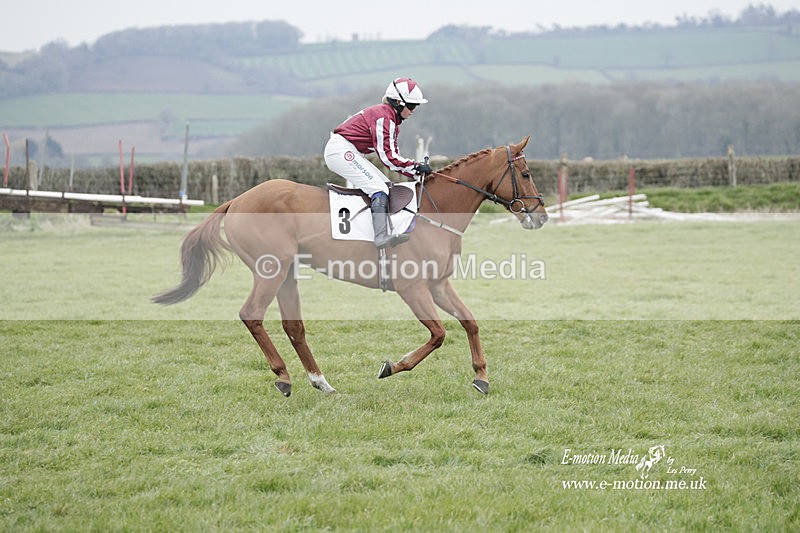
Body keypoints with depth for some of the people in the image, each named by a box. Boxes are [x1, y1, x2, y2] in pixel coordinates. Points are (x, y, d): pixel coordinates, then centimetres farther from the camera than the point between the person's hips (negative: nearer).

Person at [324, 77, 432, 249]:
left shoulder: (392, 120, 17)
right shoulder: (383, 117, -16)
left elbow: (392, 156, 15)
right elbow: (388, 157, -19)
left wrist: (416, 172, 4)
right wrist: (417, 167, -14)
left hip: (351, 154, 11)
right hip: (342, 150, -11)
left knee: (386, 186, 6)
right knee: (379, 189, -21)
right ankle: (381, 236, -35)